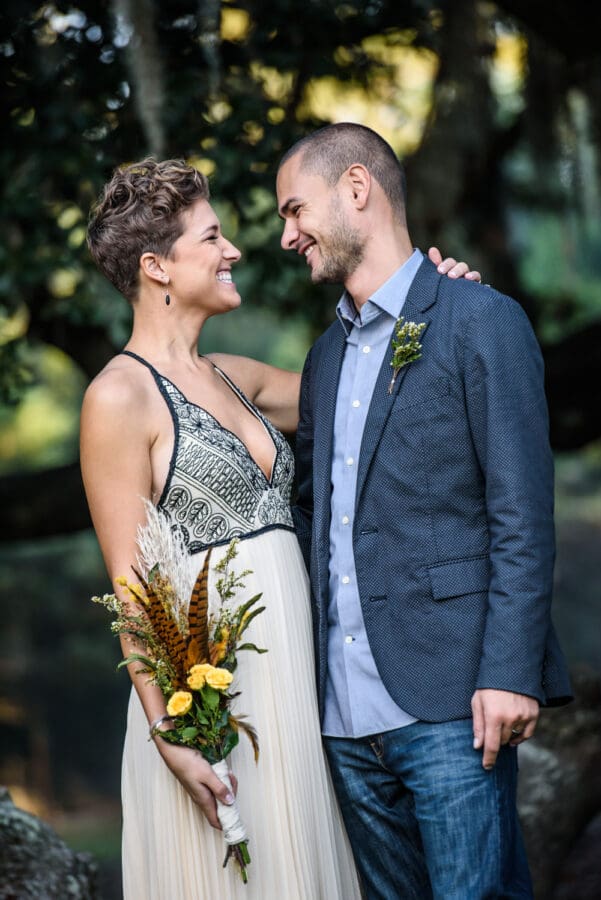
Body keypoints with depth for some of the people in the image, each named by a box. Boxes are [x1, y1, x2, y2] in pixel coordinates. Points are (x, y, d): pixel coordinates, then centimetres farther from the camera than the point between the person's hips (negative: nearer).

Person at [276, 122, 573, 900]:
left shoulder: (480, 322, -3)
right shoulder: (326, 355, 19)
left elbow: (523, 516, -8)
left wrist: (510, 673, -15)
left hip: (449, 701, -7)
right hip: (345, 712, 7)